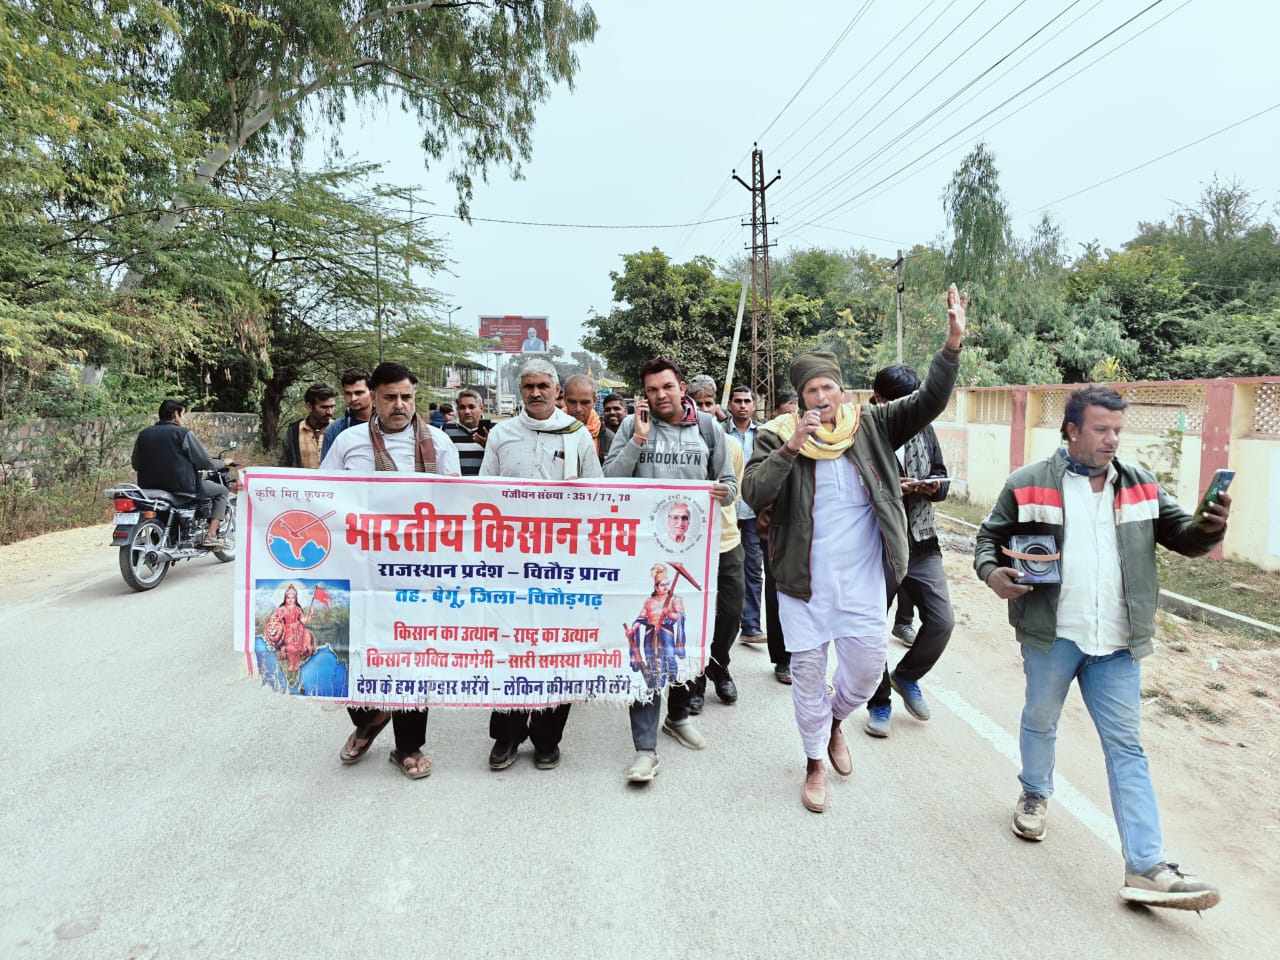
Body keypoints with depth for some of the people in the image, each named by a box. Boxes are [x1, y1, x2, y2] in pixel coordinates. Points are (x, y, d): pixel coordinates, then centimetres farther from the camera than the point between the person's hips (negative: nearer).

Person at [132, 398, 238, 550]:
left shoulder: (143, 434, 8)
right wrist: (224, 463, 13)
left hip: (148, 488, 7)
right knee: (221, 491, 13)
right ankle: (211, 535, -1)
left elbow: (136, 465, 17)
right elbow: (205, 462, -7)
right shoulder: (183, 433, -9)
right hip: (181, 487, -7)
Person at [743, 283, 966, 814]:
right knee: (808, 670, 9)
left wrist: (953, 343, -19)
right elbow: (753, 494, -17)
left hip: (862, 578, 2)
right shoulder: (779, 436, -5)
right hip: (804, 579, -2)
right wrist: (791, 447, -28)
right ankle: (816, 764, 30)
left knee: (867, 667, 10)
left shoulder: (870, 426, 1)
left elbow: (929, 401, -7)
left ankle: (834, 721, 44)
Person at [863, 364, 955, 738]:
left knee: (942, 621, 1)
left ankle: (906, 676, 30)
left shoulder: (923, 428, 6)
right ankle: (879, 703, 29)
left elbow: (940, 477, 14)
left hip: (921, 544, 5)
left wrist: (934, 487, -8)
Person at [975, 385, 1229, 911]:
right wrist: (991, 572, -16)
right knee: (1040, 720, 18)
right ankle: (1035, 795, 45)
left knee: (1126, 748, 3)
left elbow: (1182, 536, 7)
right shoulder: (1029, 484, -5)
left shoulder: (1139, 485, 6)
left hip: (1116, 642, 2)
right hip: (1050, 634, -2)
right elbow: (990, 536, 3)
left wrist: (1209, 527, -15)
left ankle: (1145, 867, 6)